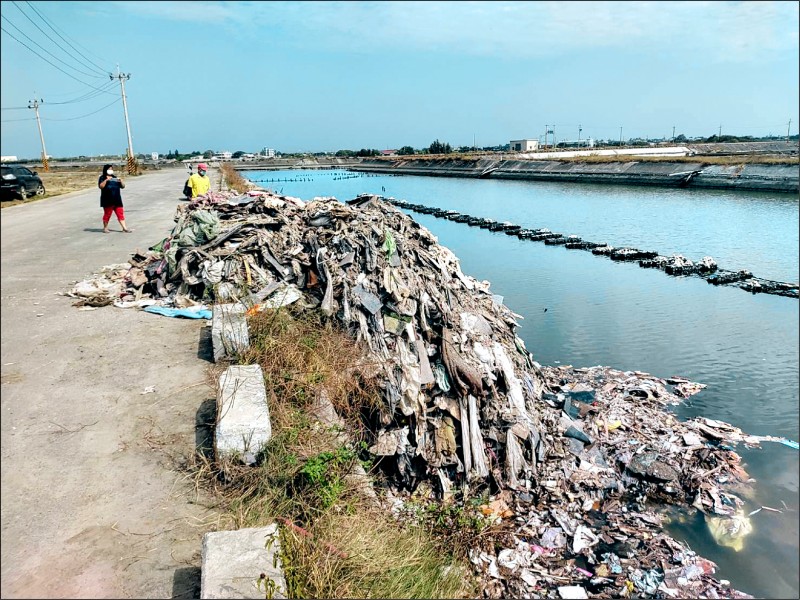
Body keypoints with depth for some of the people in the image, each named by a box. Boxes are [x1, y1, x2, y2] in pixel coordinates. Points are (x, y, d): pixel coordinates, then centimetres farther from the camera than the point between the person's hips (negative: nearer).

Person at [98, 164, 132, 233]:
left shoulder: (115, 177, 18)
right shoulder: (102, 178, 3)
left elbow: (123, 186, 14)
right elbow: (101, 186, -12)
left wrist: (120, 181, -5)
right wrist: (106, 180, -22)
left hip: (117, 200, 4)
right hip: (107, 200, -4)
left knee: (120, 213, -1)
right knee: (107, 214, 1)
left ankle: (124, 228, -3)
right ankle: (105, 228, 12)